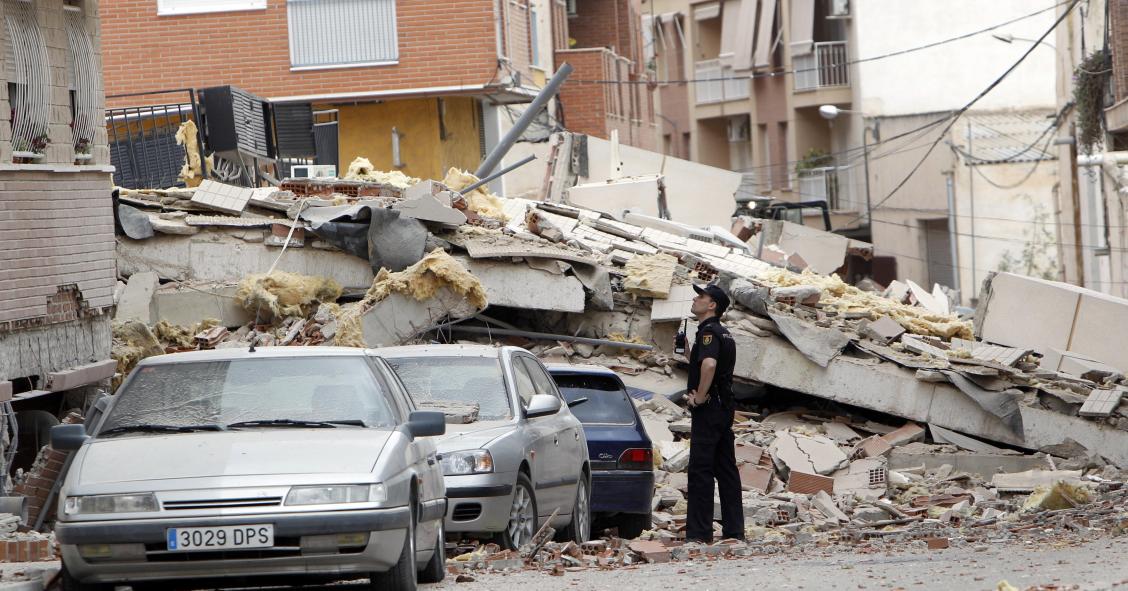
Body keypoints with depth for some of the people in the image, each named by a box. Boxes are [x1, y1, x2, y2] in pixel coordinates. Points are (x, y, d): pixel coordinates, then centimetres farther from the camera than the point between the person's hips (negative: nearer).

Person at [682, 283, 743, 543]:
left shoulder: (708, 332, -14)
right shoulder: (724, 333, 18)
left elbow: (709, 365, -32)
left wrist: (699, 397, -22)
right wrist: (686, 350, 15)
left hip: (708, 408, -10)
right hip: (725, 408, 10)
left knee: (700, 470, -8)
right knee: (726, 469, 10)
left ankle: (699, 532, -10)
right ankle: (734, 529, 11)